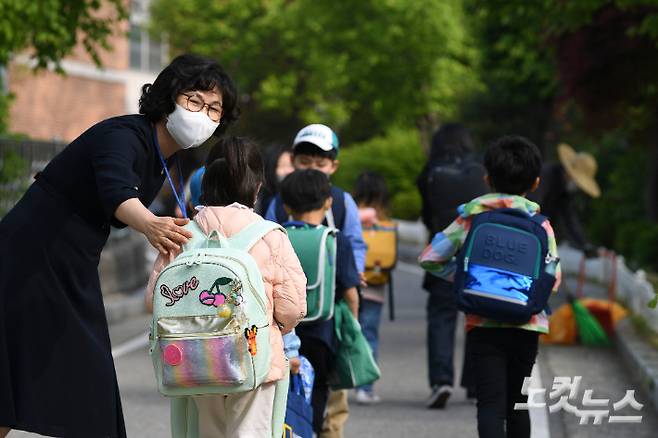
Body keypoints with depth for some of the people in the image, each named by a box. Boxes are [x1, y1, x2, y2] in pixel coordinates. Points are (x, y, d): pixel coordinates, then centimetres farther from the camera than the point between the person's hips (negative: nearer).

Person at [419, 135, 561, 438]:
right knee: (517, 402, 16)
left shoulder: (472, 217, 2)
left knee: (491, 403, -6)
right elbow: (552, 279, -6)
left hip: (484, 324, -1)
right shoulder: (539, 223, 0)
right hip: (526, 325, 1)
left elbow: (430, 258, 1)